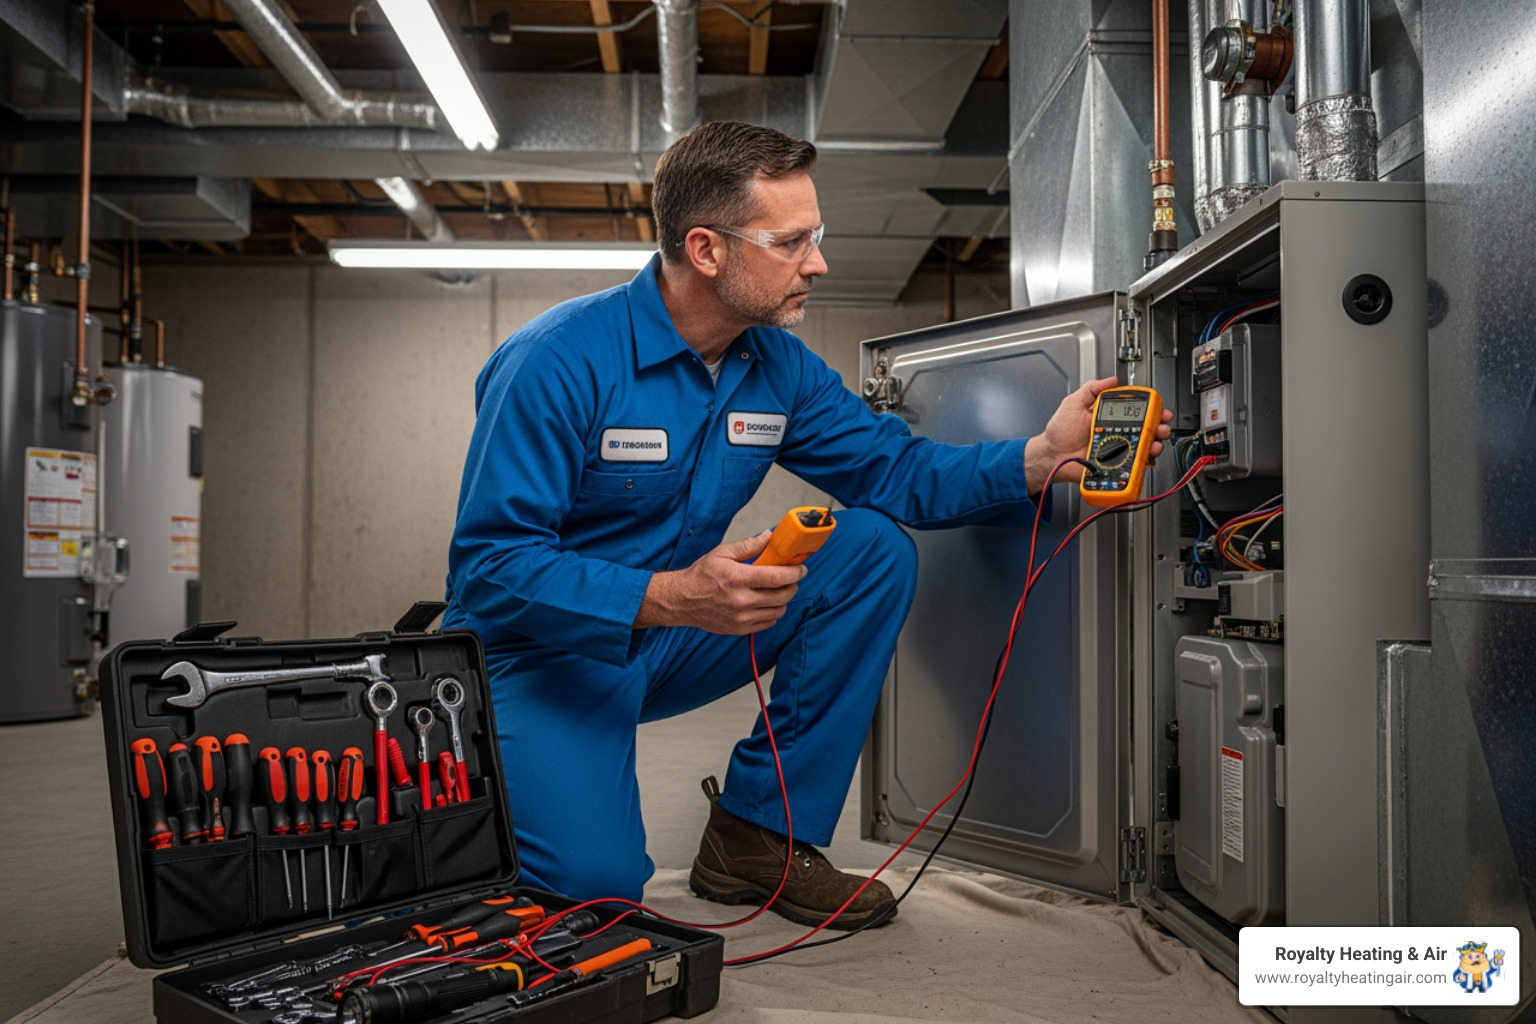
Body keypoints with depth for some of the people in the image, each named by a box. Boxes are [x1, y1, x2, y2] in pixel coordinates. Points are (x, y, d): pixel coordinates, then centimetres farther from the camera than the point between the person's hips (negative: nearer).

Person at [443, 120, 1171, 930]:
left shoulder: (779, 368, -1)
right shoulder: (559, 361, -22)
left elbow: (893, 468, 1)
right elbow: (487, 566, -25)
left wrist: (1040, 457, -16)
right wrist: (668, 598, -39)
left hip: (675, 639, 6)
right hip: (542, 654, -6)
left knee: (874, 550, -10)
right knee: (594, 879, -27)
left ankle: (757, 833, -4)